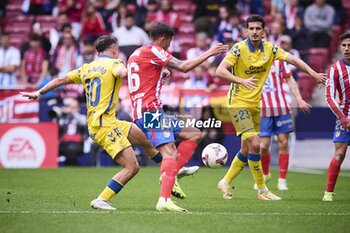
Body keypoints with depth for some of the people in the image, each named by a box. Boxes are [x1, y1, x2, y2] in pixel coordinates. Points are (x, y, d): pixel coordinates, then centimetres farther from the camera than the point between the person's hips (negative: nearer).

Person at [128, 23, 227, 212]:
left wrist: (161, 74, 26)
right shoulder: (152, 51, -6)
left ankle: (171, 175, -1)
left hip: (140, 113, 10)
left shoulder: (136, 54, 23)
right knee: (170, 153, -22)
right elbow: (184, 67, -11)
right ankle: (164, 200, -35)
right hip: (150, 111, -10)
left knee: (194, 134, 12)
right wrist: (209, 53, -3)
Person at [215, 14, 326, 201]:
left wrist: (313, 73, -17)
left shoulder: (270, 49, 1)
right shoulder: (239, 49, -14)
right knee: (254, 144, -16)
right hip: (238, 103, -6)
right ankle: (262, 190, -6)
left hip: (255, 104, 6)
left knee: (246, 150, 10)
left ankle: (226, 182, 27)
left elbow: (293, 59, -3)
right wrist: (242, 81, -34)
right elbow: (220, 71, -21)